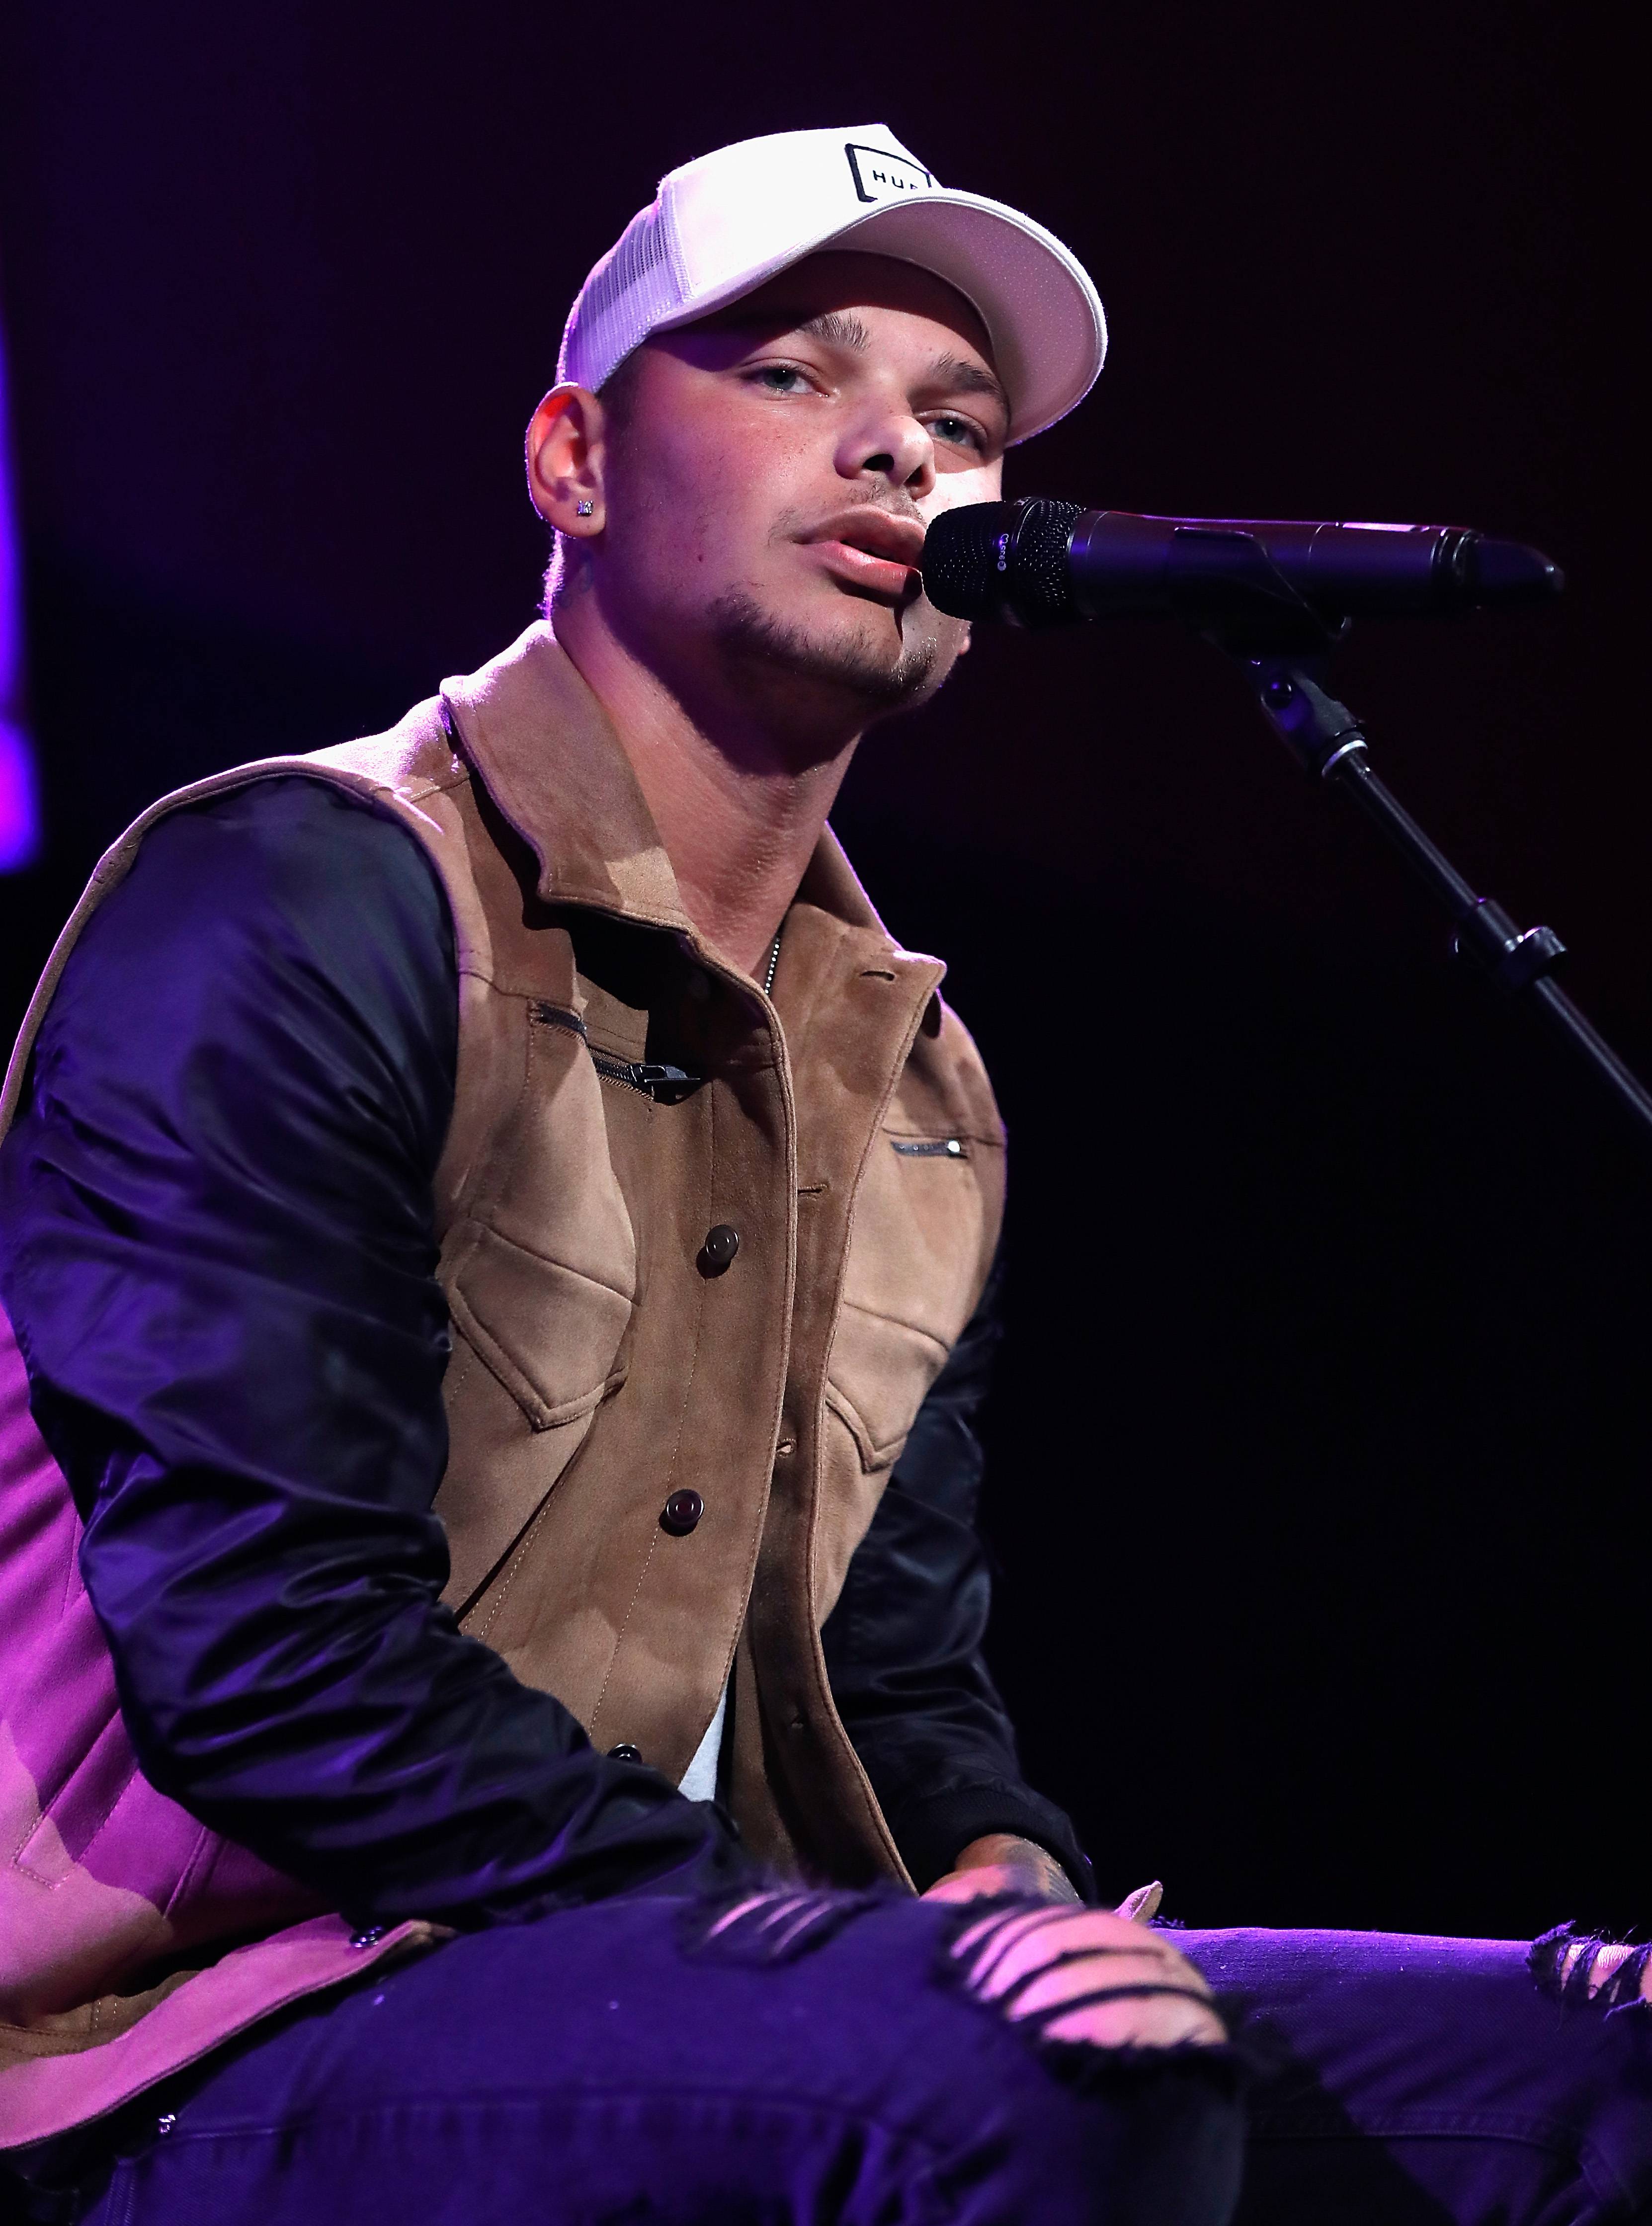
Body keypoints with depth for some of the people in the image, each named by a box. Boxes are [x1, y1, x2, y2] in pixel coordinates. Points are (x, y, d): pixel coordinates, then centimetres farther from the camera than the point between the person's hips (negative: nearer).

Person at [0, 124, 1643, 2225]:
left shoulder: (914, 1088, 17)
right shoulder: (300, 911, -10)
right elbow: (265, 1640, -19)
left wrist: (1006, 1878, -6)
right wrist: (795, 1924, -22)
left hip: (678, 2005, 8)